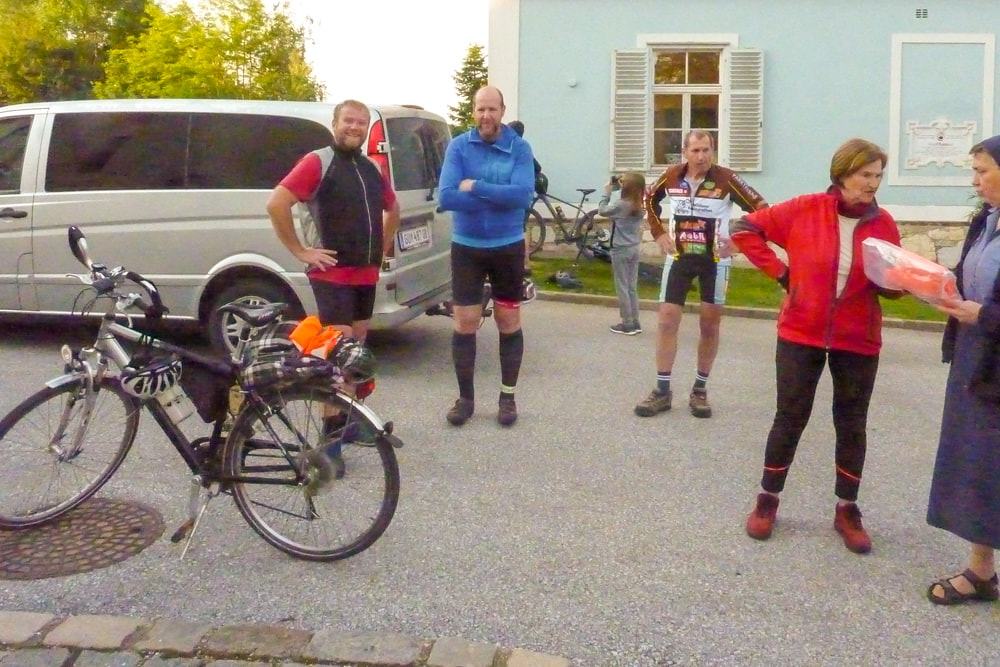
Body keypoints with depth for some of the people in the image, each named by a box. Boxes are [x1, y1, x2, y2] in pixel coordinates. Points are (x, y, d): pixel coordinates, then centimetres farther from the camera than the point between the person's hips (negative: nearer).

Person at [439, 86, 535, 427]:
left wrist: (475, 187, -20)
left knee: (508, 321, 9)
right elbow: (446, 197, -18)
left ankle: (508, 397, 21)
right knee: (465, 323, 3)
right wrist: (499, 199, -18)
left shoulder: (519, 148, -5)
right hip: (466, 247, 0)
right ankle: (465, 397, 17)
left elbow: (522, 195, -21)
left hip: (508, 247, 0)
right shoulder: (458, 146, -5)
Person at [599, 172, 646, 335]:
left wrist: (607, 193, 4)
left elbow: (602, 210, -5)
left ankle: (627, 324, 3)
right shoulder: (640, 206, 2)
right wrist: (621, 187, 9)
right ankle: (635, 323, 15)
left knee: (622, 288, 1)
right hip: (634, 248, 7)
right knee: (632, 288, 12)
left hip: (620, 250, -7)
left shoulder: (621, 205, -17)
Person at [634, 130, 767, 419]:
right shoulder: (672, 176, -5)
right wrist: (659, 233, 6)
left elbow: (760, 209, -9)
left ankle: (700, 390, 18)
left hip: (714, 260, -2)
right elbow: (650, 199, 15)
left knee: (710, 325, 5)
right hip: (679, 257, 2)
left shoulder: (725, 179, -14)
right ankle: (662, 391, 7)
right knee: (667, 320, -1)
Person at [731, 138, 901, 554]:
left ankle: (846, 510, 26)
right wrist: (779, 271, -7)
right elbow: (744, 229, -3)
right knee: (790, 419, 7)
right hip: (801, 335, -2)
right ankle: (767, 501, 23)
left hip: (858, 341, 2)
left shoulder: (883, 224, -2)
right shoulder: (805, 210, -9)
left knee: (852, 425, 11)